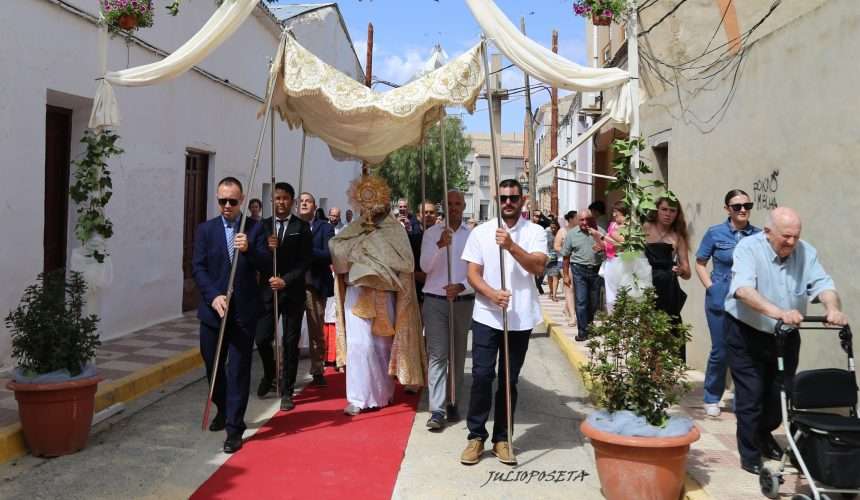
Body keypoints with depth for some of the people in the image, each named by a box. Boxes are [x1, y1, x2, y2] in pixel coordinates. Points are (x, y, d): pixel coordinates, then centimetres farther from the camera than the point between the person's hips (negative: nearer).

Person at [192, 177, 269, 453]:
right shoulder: (206, 229, 5)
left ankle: (234, 428, 3)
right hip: (213, 308, 2)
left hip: (244, 310, -2)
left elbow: (266, 264, -4)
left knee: (238, 369, -2)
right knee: (213, 365, 14)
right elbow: (198, 268, -1)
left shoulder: (255, 228, 2)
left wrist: (249, 249, -24)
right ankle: (223, 410, 38)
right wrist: (214, 296, -15)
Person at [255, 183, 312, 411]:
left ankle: (287, 391, 15)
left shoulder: (302, 227, 0)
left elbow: (304, 261, -5)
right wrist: (267, 248, -19)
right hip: (267, 290, 2)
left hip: (293, 291, -2)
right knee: (262, 338, -1)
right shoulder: (263, 226, 6)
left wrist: (286, 280, -16)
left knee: (290, 342, 3)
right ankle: (269, 373, 30)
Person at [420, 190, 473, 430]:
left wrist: (462, 286, -19)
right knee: (437, 354, -7)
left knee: (457, 355, 10)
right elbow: (425, 266, -8)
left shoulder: (473, 235, 2)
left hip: (463, 301, 1)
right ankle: (437, 410, -10)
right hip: (435, 301, -1)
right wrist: (439, 245, -24)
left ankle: (453, 403, 22)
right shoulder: (431, 233, 3)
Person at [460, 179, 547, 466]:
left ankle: (502, 438, 19)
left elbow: (538, 266, -15)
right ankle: (476, 436, 10)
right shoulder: (480, 232, 3)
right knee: (481, 376, -3)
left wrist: (511, 245, -27)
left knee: (509, 380, 8)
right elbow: (473, 274, -1)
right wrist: (492, 294, -18)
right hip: (486, 316, 0)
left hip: (521, 318, 0)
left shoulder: (535, 232, 1)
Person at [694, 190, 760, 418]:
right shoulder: (715, 233, -4)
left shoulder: (759, 235, 0)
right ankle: (712, 399, 22)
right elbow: (700, 264, 4)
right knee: (720, 351, 4)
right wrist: (711, 287, -5)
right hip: (721, 301, -2)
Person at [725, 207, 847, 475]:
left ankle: (764, 433, 41)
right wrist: (778, 312, -50)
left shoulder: (806, 252, -4)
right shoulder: (748, 248, -19)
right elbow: (744, 289, -35)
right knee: (751, 395, -2)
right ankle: (750, 455, 14)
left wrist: (833, 308, -37)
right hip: (747, 333, -5)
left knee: (782, 393, 13)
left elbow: (822, 285, -14)